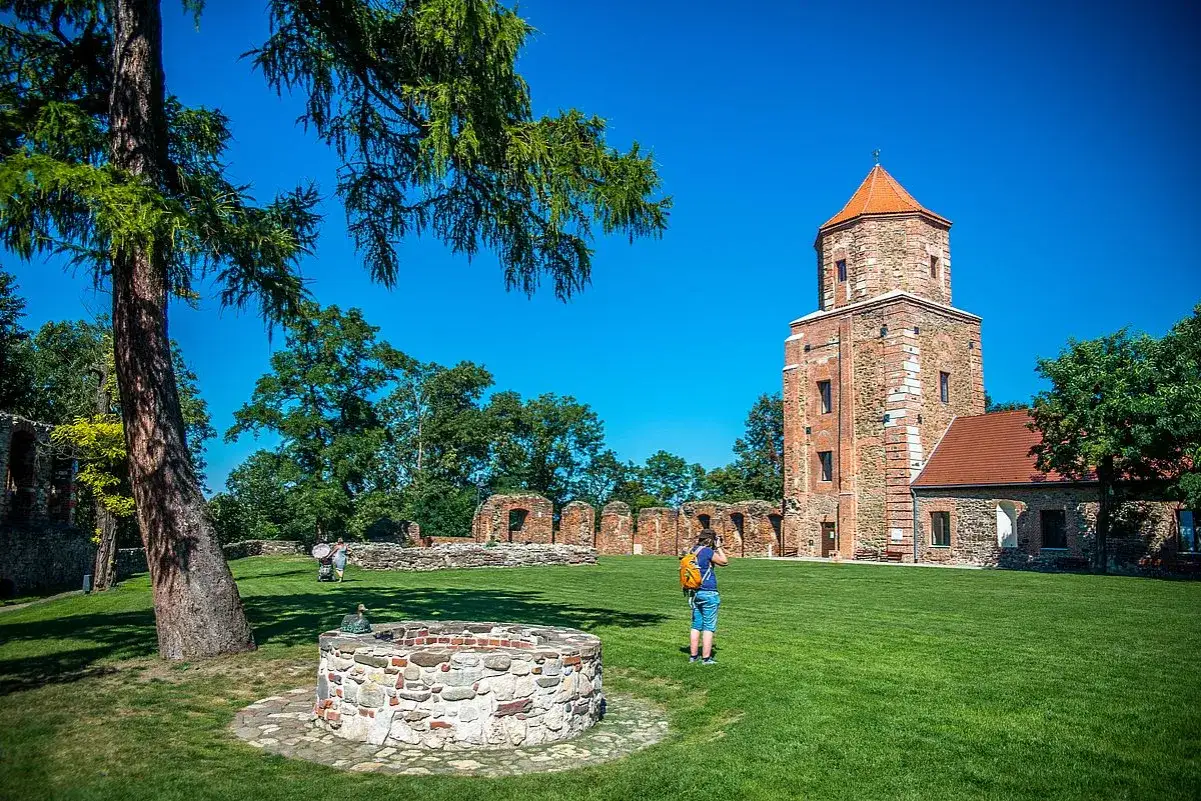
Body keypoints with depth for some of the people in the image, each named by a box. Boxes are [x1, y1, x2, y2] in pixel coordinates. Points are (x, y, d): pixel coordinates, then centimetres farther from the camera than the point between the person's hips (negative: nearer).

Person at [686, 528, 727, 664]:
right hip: (708, 593, -8)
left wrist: (717, 548, 14)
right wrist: (718, 547, 3)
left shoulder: (693, 550, 8)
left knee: (696, 626, 13)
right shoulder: (708, 551, -15)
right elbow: (724, 562, -4)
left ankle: (693, 655, 17)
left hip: (695, 593, 8)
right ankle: (706, 658, 1)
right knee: (709, 627, 0)